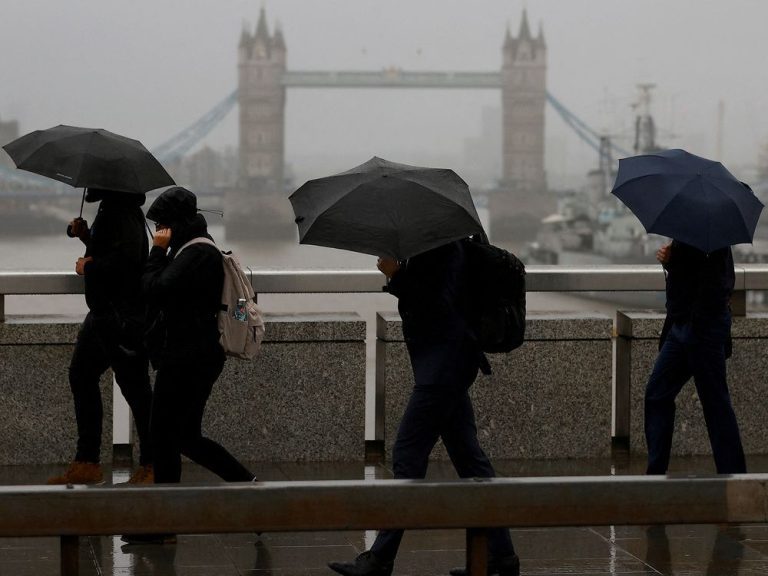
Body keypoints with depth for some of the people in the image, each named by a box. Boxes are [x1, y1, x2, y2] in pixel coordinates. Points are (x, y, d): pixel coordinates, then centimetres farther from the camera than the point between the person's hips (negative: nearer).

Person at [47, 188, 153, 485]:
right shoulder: (111, 207, 15)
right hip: (103, 313, 12)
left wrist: (88, 267, -16)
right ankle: (87, 463, 18)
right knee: (81, 376, 13)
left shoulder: (123, 212, -18)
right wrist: (86, 236, 10)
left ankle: (150, 465, 4)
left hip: (123, 316, -12)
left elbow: (126, 258, -31)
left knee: (134, 387, -5)